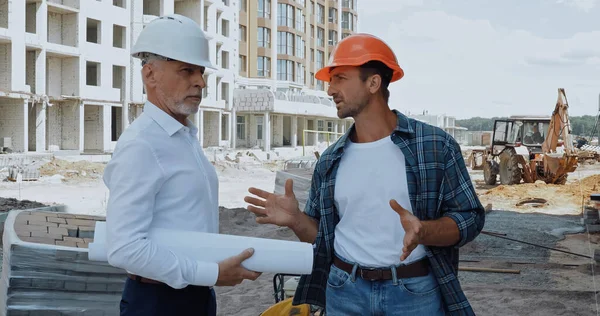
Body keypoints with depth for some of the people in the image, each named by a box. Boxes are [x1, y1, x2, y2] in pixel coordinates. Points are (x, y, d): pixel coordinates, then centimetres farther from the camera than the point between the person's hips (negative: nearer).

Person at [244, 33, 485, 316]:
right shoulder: (330, 161, 6)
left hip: (416, 293, -3)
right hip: (345, 293, 3)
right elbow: (322, 234, 11)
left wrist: (424, 231, -25)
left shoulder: (435, 145, -6)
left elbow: (470, 218, -7)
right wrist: (295, 219, -9)